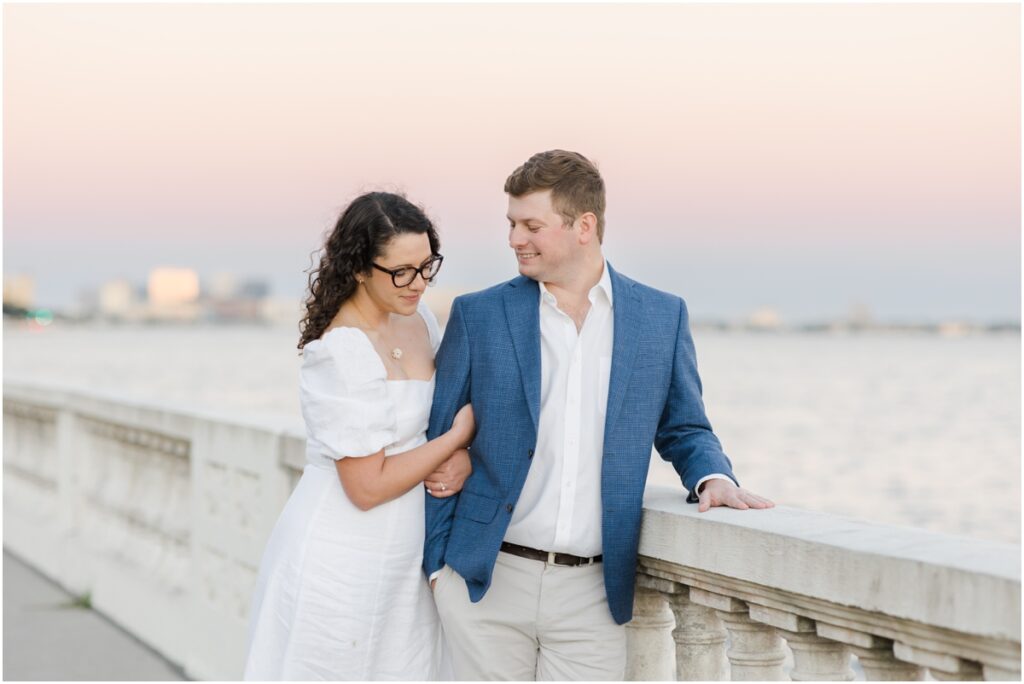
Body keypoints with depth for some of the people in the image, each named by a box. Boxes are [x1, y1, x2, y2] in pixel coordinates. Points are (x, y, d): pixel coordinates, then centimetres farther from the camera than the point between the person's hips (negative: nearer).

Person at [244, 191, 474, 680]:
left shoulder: (417, 320, 3)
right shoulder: (343, 352, -20)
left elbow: (458, 408, 17)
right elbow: (367, 486, -20)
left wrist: (462, 459, -6)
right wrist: (457, 437, -9)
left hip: (399, 561, 8)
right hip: (341, 562, -7)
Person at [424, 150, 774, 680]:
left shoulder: (662, 317, 5)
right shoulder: (479, 316, 2)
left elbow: (684, 431, 15)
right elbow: (438, 444, 7)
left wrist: (713, 477, -7)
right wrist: (436, 561, 3)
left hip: (593, 594, 0)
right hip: (487, 580, 0)